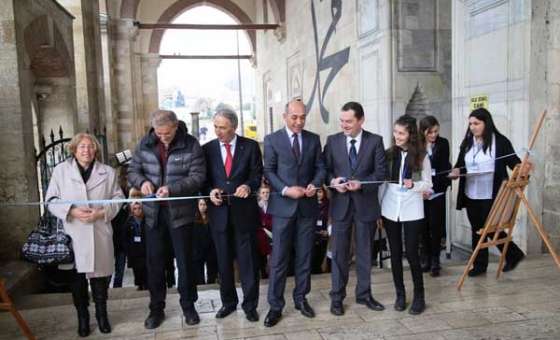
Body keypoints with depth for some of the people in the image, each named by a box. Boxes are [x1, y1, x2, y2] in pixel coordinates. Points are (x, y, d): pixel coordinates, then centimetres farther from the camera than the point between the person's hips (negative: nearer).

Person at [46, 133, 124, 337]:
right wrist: (72, 211, -14)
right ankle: (82, 317, 22)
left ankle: (101, 314, 25)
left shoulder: (108, 172, 6)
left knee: (99, 274, 6)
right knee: (76, 278, 5)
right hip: (72, 233, 0)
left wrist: (102, 213, -12)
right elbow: (51, 200, 2)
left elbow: (118, 198, 5)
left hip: (100, 234, 1)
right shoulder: (60, 170, 4)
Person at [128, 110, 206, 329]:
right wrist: (142, 182, -15)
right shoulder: (145, 144, 2)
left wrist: (172, 189, -27)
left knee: (185, 261, 8)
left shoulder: (190, 145, -9)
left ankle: (188, 305, 27)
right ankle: (156, 309, 26)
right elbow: (132, 170, 8)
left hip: (181, 212, -3)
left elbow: (198, 176, -13)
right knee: (154, 262, 11)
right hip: (153, 213, 3)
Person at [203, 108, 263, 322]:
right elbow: (203, 178, 6)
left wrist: (249, 186, -22)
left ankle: (250, 305, 19)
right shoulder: (207, 149, 5)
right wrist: (210, 191, -14)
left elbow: (257, 174, -2)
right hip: (219, 211, 2)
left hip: (244, 211, -2)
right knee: (223, 261, 13)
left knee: (247, 260, 5)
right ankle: (228, 302, 30)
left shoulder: (250, 146, 0)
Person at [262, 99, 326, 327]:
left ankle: (301, 298, 26)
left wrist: (315, 184, -11)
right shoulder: (272, 139, 0)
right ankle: (275, 306, 10)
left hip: (307, 205, 3)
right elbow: (269, 171, -4)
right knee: (279, 258, 0)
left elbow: (320, 167, 9)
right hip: (283, 205, -3)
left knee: (305, 256, 11)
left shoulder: (314, 139, 8)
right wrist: (286, 190, -18)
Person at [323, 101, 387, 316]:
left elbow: (380, 172, -4)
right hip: (340, 203, 0)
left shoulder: (375, 141, -1)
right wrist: (332, 180, -17)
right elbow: (325, 169, 4)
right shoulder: (332, 141, 2)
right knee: (339, 253, 5)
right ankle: (337, 297, 17)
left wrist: (361, 183, -20)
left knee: (365, 252, 11)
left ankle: (364, 294, 26)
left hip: (366, 203, 0)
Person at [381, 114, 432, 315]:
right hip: (390, 210, 3)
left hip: (412, 211, -2)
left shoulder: (421, 156, -3)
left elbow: (428, 185, 2)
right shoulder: (388, 154, 4)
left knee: (412, 253, -1)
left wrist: (413, 185, -20)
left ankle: (419, 296, 16)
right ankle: (400, 294, 22)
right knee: (395, 254, 9)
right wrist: (377, 210, 0)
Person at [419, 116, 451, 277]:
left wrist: (433, 189, -13)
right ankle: (427, 259, 19)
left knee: (435, 226, 0)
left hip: (437, 192, 0)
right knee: (424, 227, 6)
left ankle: (435, 261, 12)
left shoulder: (443, 144, -2)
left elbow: (444, 168, -3)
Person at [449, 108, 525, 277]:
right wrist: (456, 171, -10)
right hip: (471, 195, 6)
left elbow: (513, 161, -6)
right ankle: (479, 265, 24)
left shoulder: (500, 141, -7)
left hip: (492, 196, -5)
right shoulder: (467, 142, 8)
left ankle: (514, 254, 25)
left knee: (491, 229, 0)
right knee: (476, 229, 12)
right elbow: (460, 164, 12)